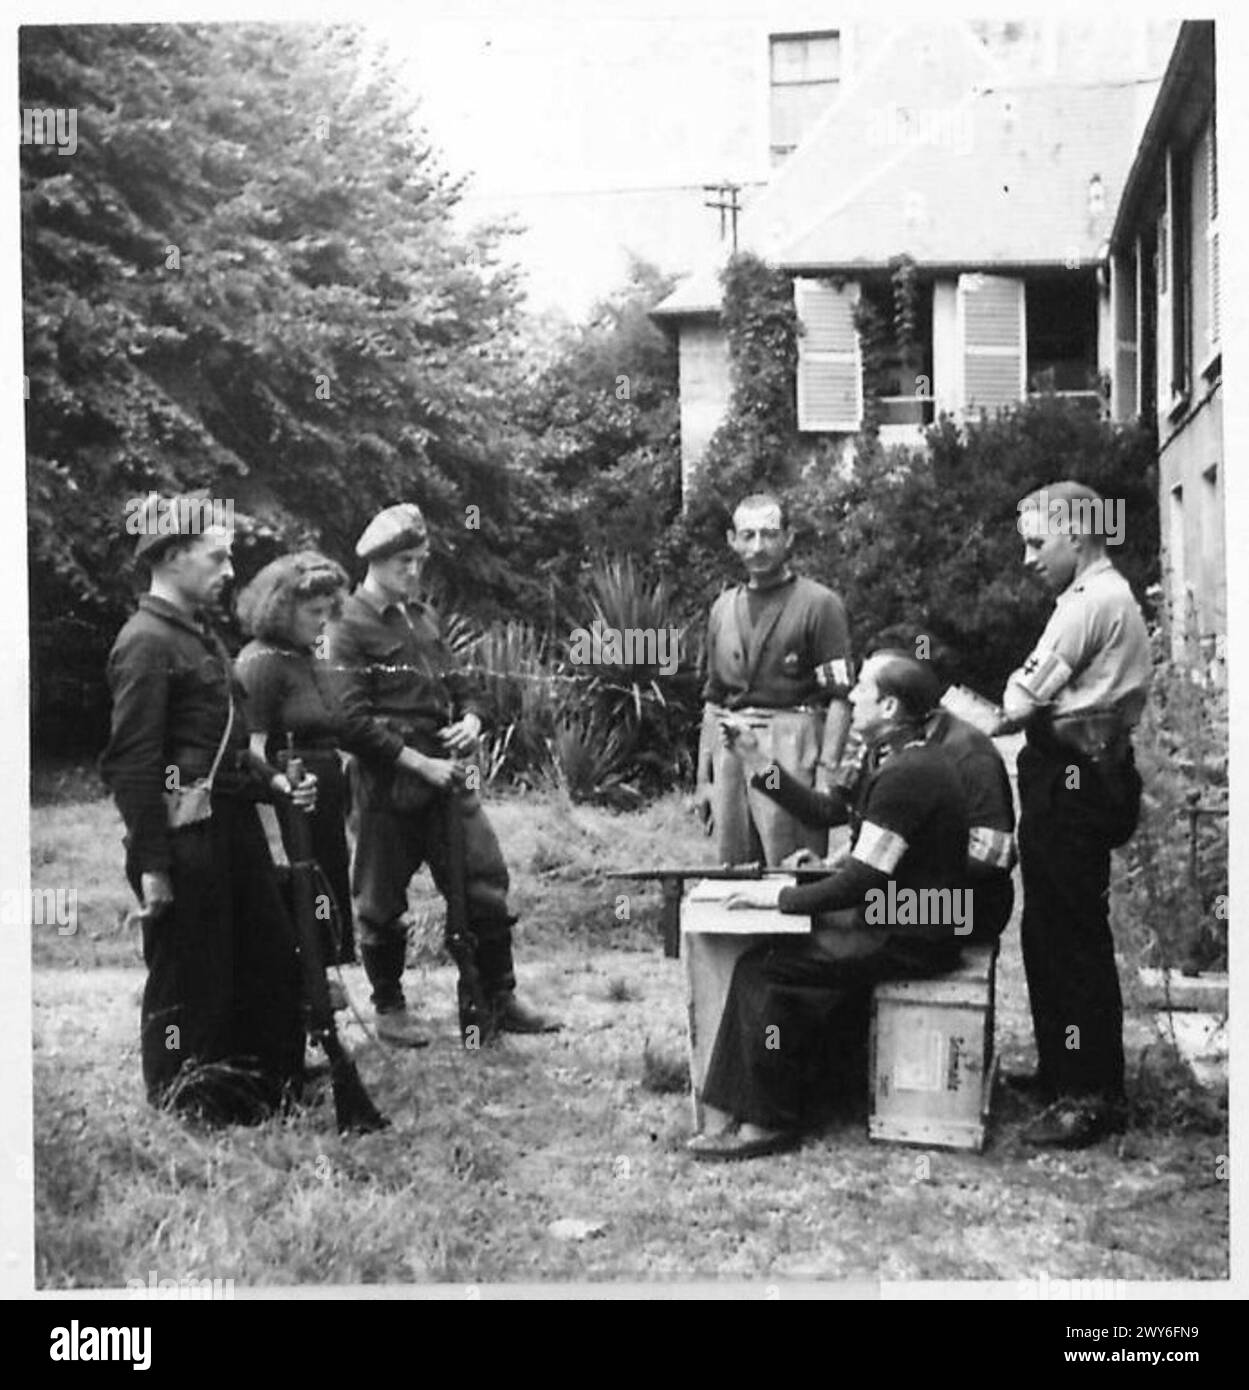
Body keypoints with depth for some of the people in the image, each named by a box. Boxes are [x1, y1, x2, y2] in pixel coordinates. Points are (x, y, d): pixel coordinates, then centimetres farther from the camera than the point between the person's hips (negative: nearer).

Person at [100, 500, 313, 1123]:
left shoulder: (201, 636, 15)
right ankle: (183, 1106, 19)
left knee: (274, 959, 15)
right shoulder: (145, 644, -14)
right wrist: (151, 865, -20)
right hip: (185, 837, -9)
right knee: (188, 978, 4)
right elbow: (132, 764, -18)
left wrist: (274, 783, 7)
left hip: (234, 826, 9)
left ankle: (268, 1081, 29)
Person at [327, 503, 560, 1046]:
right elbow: (354, 717, -15)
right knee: (382, 903, 5)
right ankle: (389, 1010, 21)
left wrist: (470, 718, 0)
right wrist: (419, 763, -17)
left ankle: (495, 1001, 12)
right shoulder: (350, 627, -7)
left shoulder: (423, 615, 15)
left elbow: (455, 685, 23)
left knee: (486, 882, 2)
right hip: (388, 784, -6)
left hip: (445, 775, 6)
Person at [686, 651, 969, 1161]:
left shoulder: (906, 774, -22)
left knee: (763, 969, -14)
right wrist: (755, 762, 15)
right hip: (897, 920, 11)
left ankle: (765, 1123, -3)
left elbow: (864, 880, -24)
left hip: (907, 940, -11)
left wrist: (779, 898, -15)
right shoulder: (894, 761, 12)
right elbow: (826, 810, 19)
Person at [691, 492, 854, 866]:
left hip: (791, 750, -5)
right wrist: (703, 777, 17)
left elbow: (839, 698, -6)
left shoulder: (819, 604, -1)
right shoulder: (723, 608, 17)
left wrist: (826, 775, -15)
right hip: (731, 751, 6)